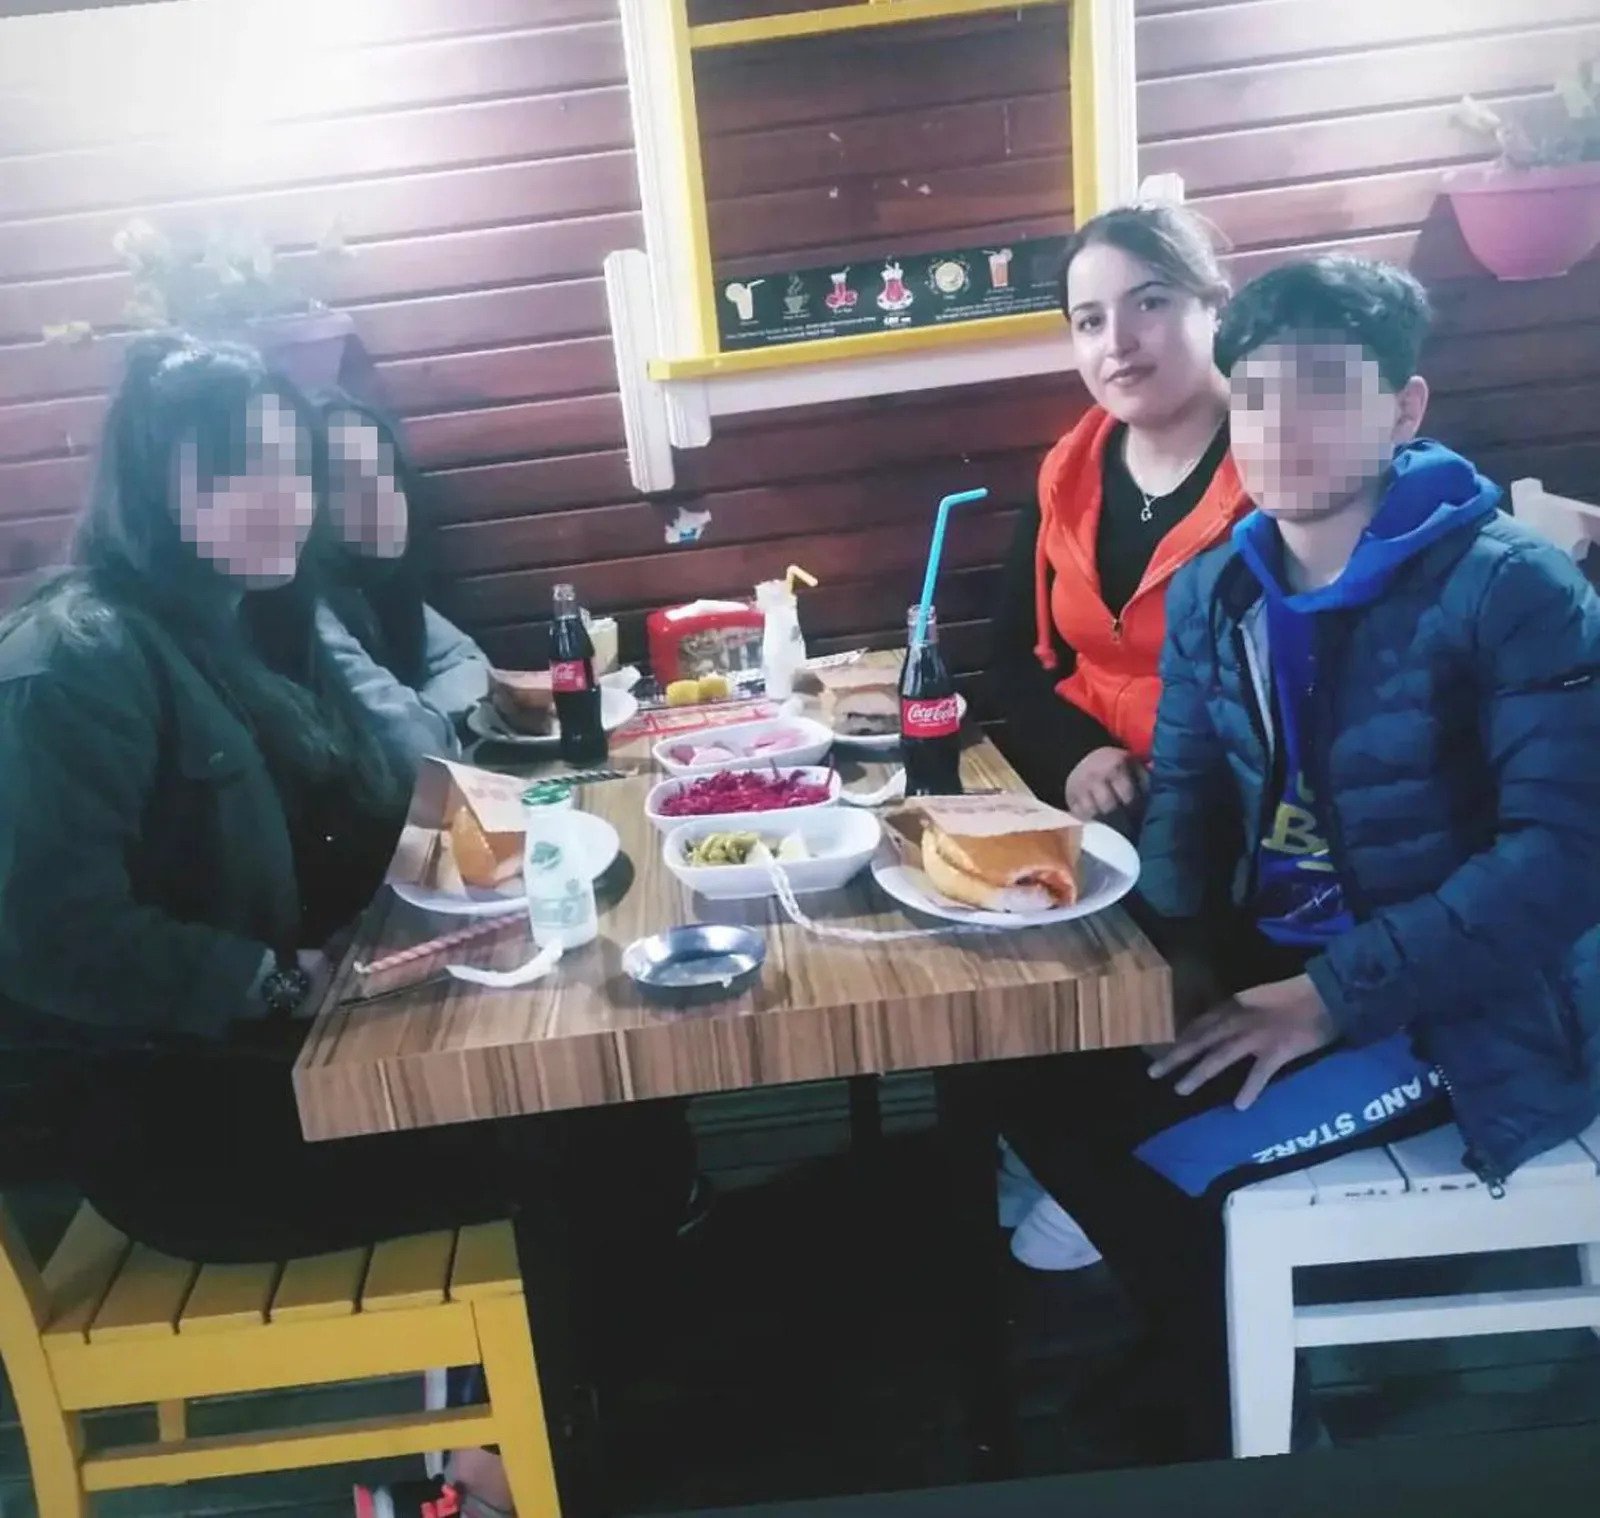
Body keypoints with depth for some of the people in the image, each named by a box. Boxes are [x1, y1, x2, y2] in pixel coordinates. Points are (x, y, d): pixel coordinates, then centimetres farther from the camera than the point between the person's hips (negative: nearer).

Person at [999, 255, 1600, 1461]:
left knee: (1156, 1159, -17)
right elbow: (1190, 790, 8)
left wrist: (1337, 996, -25)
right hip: (1271, 969, 7)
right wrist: (1166, 949, -11)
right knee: (1047, 1093, -3)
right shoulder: (1215, 591, 3)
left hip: (1461, 1009, -6)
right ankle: (1222, 1362, 20)